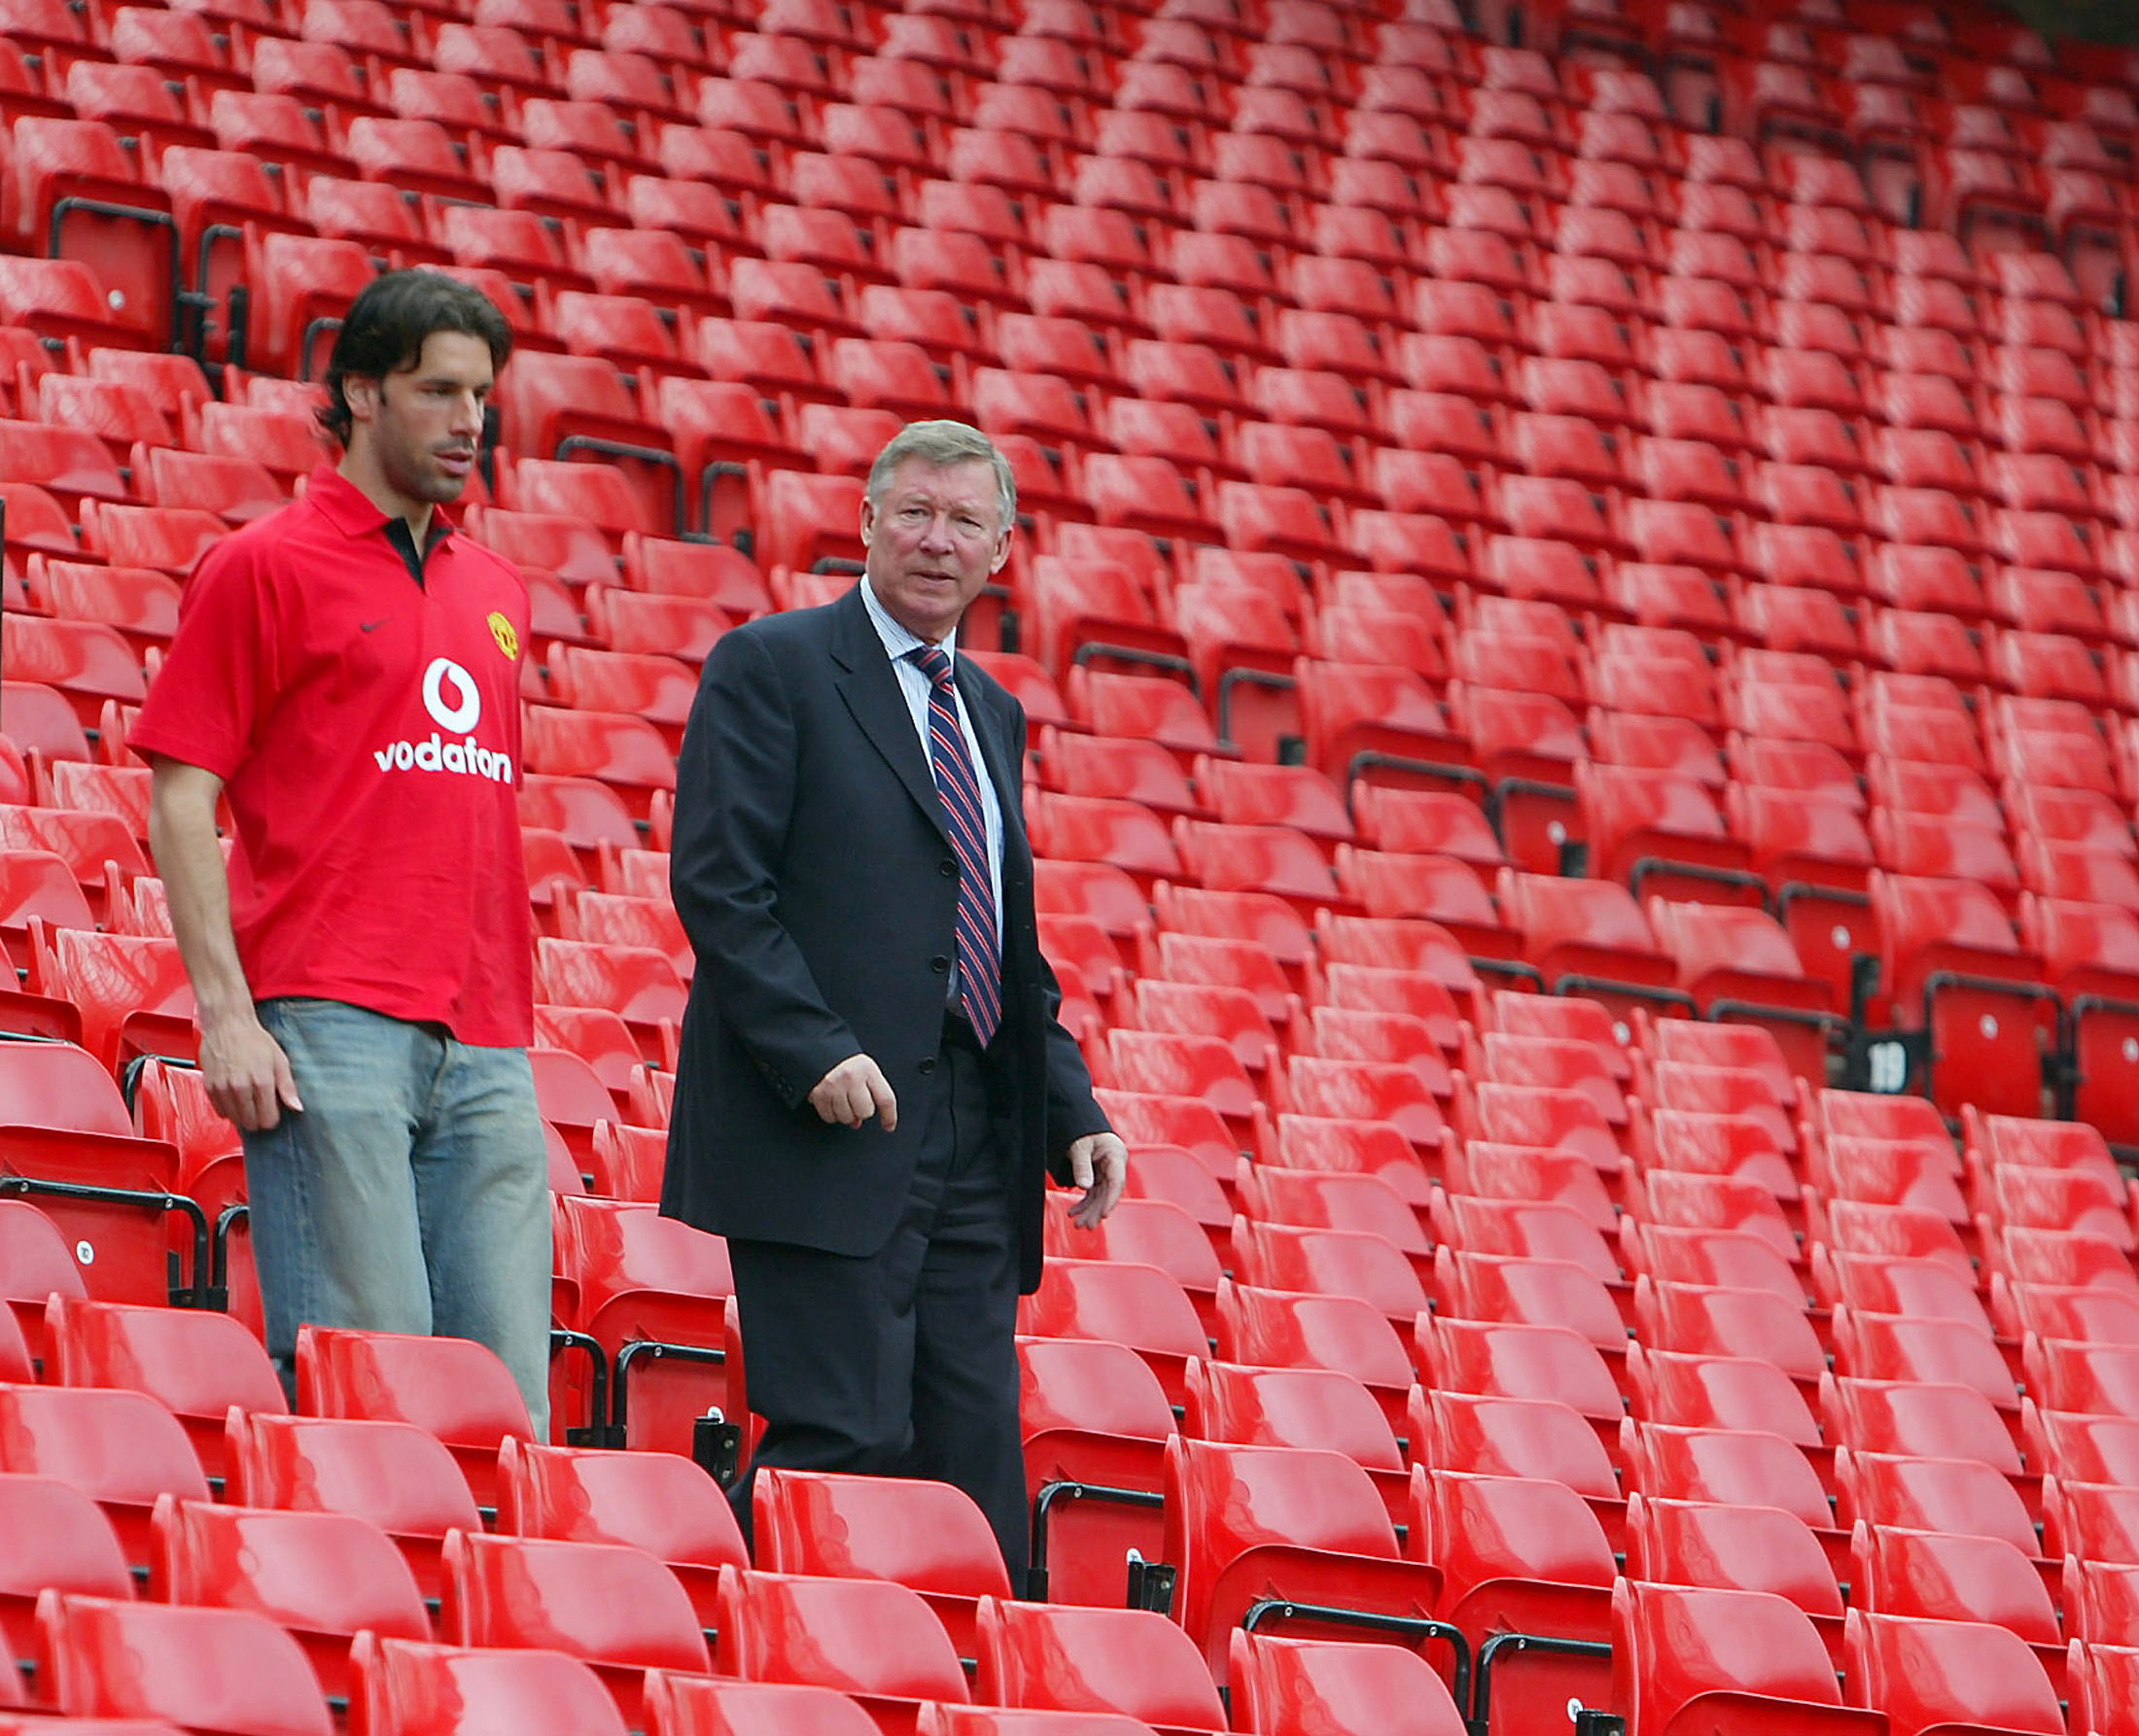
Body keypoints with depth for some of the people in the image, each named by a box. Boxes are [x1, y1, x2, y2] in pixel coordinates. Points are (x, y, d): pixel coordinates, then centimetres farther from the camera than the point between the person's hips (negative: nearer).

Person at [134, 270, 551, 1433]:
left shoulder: (495, 591, 20)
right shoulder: (264, 566, 1)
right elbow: (180, 797, -3)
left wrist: (513, 1016, 16)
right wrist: (224, 1011, -12)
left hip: (486, 1043, 6)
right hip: (330, 1030, -6)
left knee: (508, 1393, 0)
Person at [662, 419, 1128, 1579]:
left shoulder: (992, 715, 22)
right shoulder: (771, 669, -1)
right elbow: (716, 882, -10)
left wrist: (1072, 1114, 10)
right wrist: (813, 1050, -20)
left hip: (974, 1150, 7)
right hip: (830, 1133, -7)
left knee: (977, 1463, 3)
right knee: (844, 1441, -13)